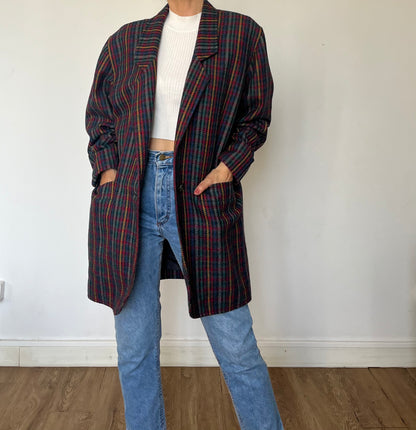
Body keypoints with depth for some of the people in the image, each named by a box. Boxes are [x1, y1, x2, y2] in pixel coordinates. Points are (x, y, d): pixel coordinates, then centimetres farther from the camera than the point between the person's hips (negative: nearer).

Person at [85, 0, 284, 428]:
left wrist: (228, 168, -5)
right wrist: (107, 171, 3)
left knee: (235, 346, 2)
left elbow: (255, 117, 10)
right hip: (128, 199, 2)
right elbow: (98, 117, 18)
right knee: (134, 343, 10)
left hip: (202, 198, -2)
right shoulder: (125, 40, 13)